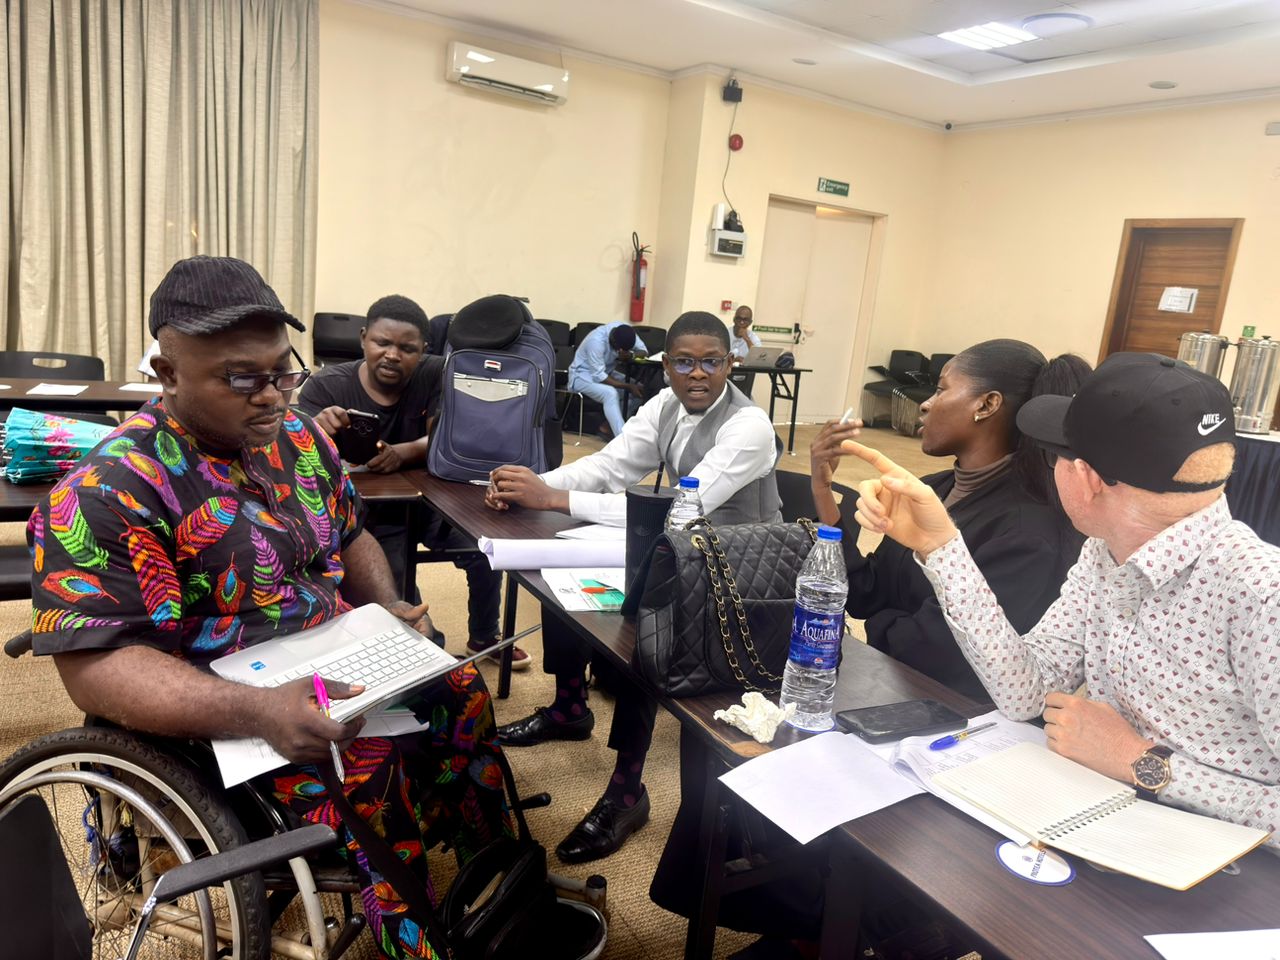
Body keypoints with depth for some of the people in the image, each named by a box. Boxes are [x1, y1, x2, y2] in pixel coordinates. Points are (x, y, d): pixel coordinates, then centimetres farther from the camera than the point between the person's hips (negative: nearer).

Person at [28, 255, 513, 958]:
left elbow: (351, 537, 16)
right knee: (376, 774, -27)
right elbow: (95, 663, -25)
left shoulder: (298, 437, 3)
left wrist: (389, 608, -4)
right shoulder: (110, 491, -20)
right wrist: (257, 712, -37)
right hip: (222, 709, -7)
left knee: (462, 692, -4)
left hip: (339, 662, 7)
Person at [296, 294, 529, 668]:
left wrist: (401, 453, -38)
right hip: (364, 511, -1)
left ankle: (483, 638, 12)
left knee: (486, 549, -16)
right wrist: (315, 431, -47)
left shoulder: (435, 374, -11)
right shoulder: (326, 385, -14)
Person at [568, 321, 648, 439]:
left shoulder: (625, 331, -15)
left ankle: (609, 427, -4)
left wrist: (630, 355, -33)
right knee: (610, 393, -36)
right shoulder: (596, 341, -33)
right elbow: (598, 376, -32)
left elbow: (643, 351, -10)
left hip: (606, 372, 8)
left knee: (640, 389, -10)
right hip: (582, 375, -8)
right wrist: (628, 386, -34)